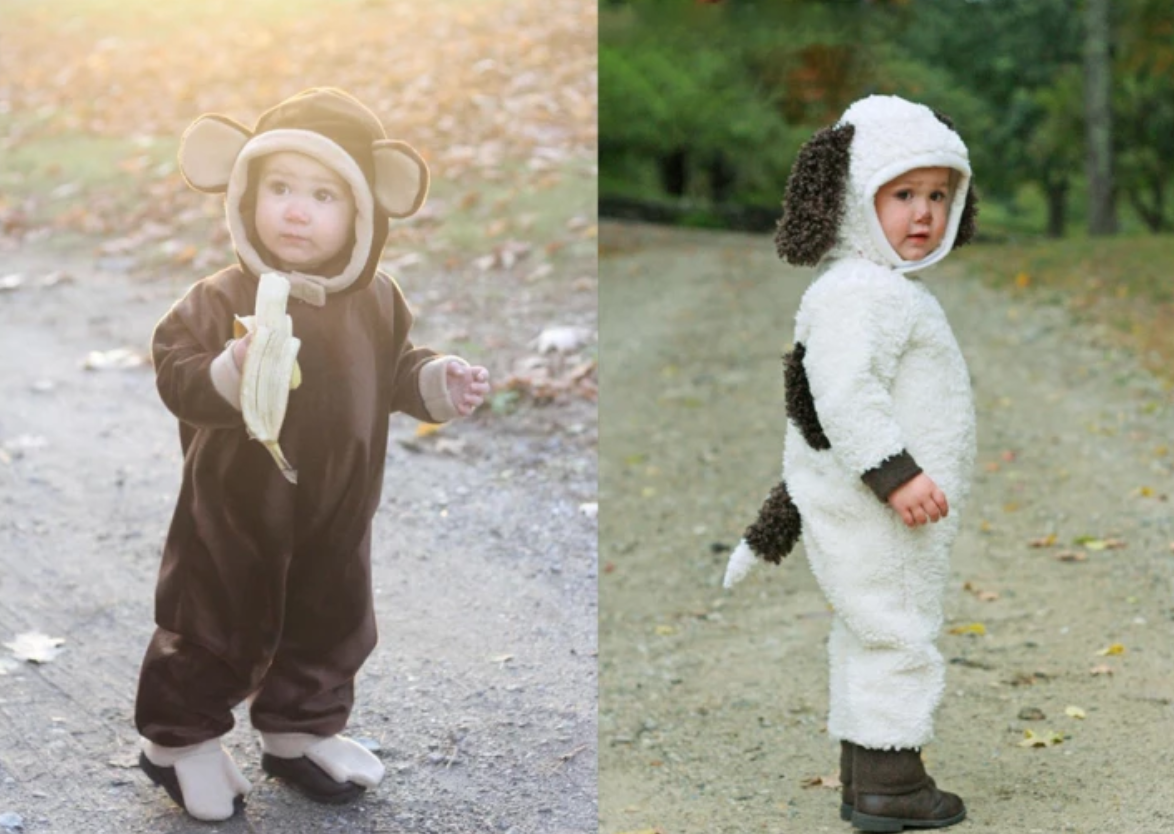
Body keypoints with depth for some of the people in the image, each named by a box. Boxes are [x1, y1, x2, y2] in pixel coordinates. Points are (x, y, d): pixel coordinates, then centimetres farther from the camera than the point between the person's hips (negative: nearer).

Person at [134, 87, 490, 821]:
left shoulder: (376, 301, -4)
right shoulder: (222, 299, -20)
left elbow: (395, 371, 12)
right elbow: (175, 372, -23)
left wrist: (441, 382, -5)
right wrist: (229, 374, -41)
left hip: (337, 512, 5)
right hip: (237, 512, -4)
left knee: (331, 628, 19)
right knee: (215, 629, 10)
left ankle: (302, 731, 41)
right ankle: (182, 739, 30)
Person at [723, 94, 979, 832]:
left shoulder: (892, 291, 17)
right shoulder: (858, 291, -19)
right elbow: (845, 392, -30)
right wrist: (896, 473, -32)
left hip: (886, 508, 11)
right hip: (870, 515, -11)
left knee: (868, 635, 16)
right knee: (898, 634, -7)